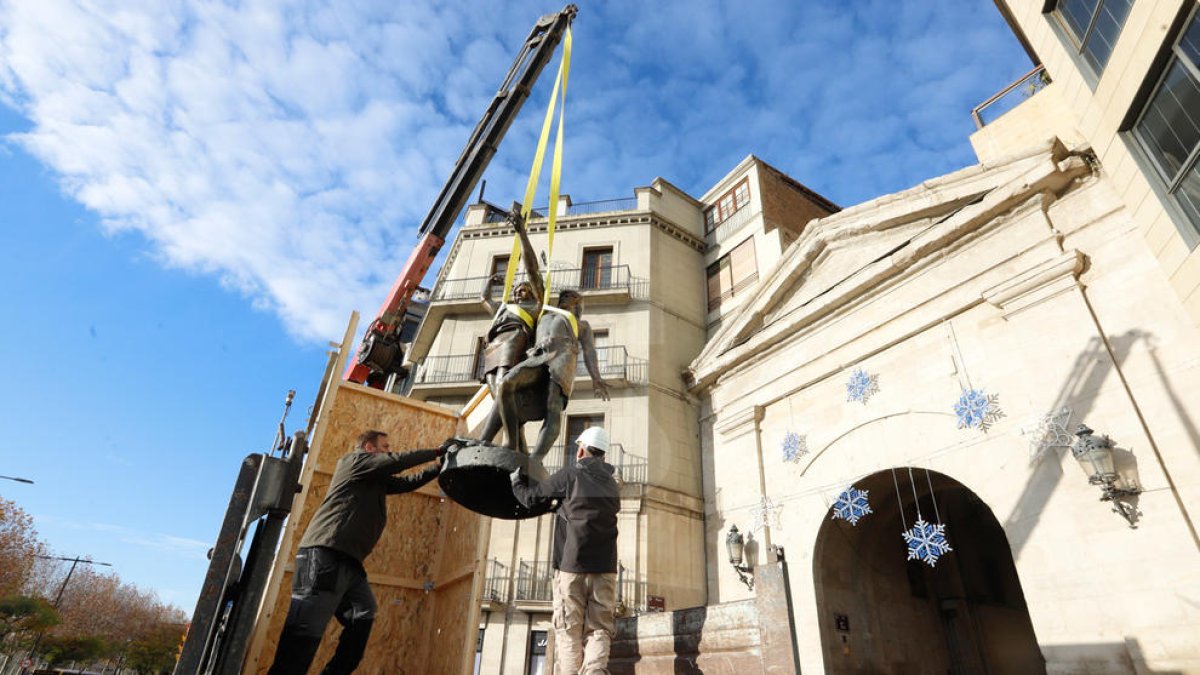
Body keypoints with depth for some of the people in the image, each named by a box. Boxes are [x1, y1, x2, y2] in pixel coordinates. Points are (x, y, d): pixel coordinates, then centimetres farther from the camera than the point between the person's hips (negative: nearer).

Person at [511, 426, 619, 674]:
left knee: (569, 631, 4)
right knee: (599, 629, 2)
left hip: (571, 564, -3)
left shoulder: (570, 475, -2)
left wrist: (517, 481, 25)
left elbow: (531, 498, 6)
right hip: (604, 567, 4)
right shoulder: (611, 484, 14)